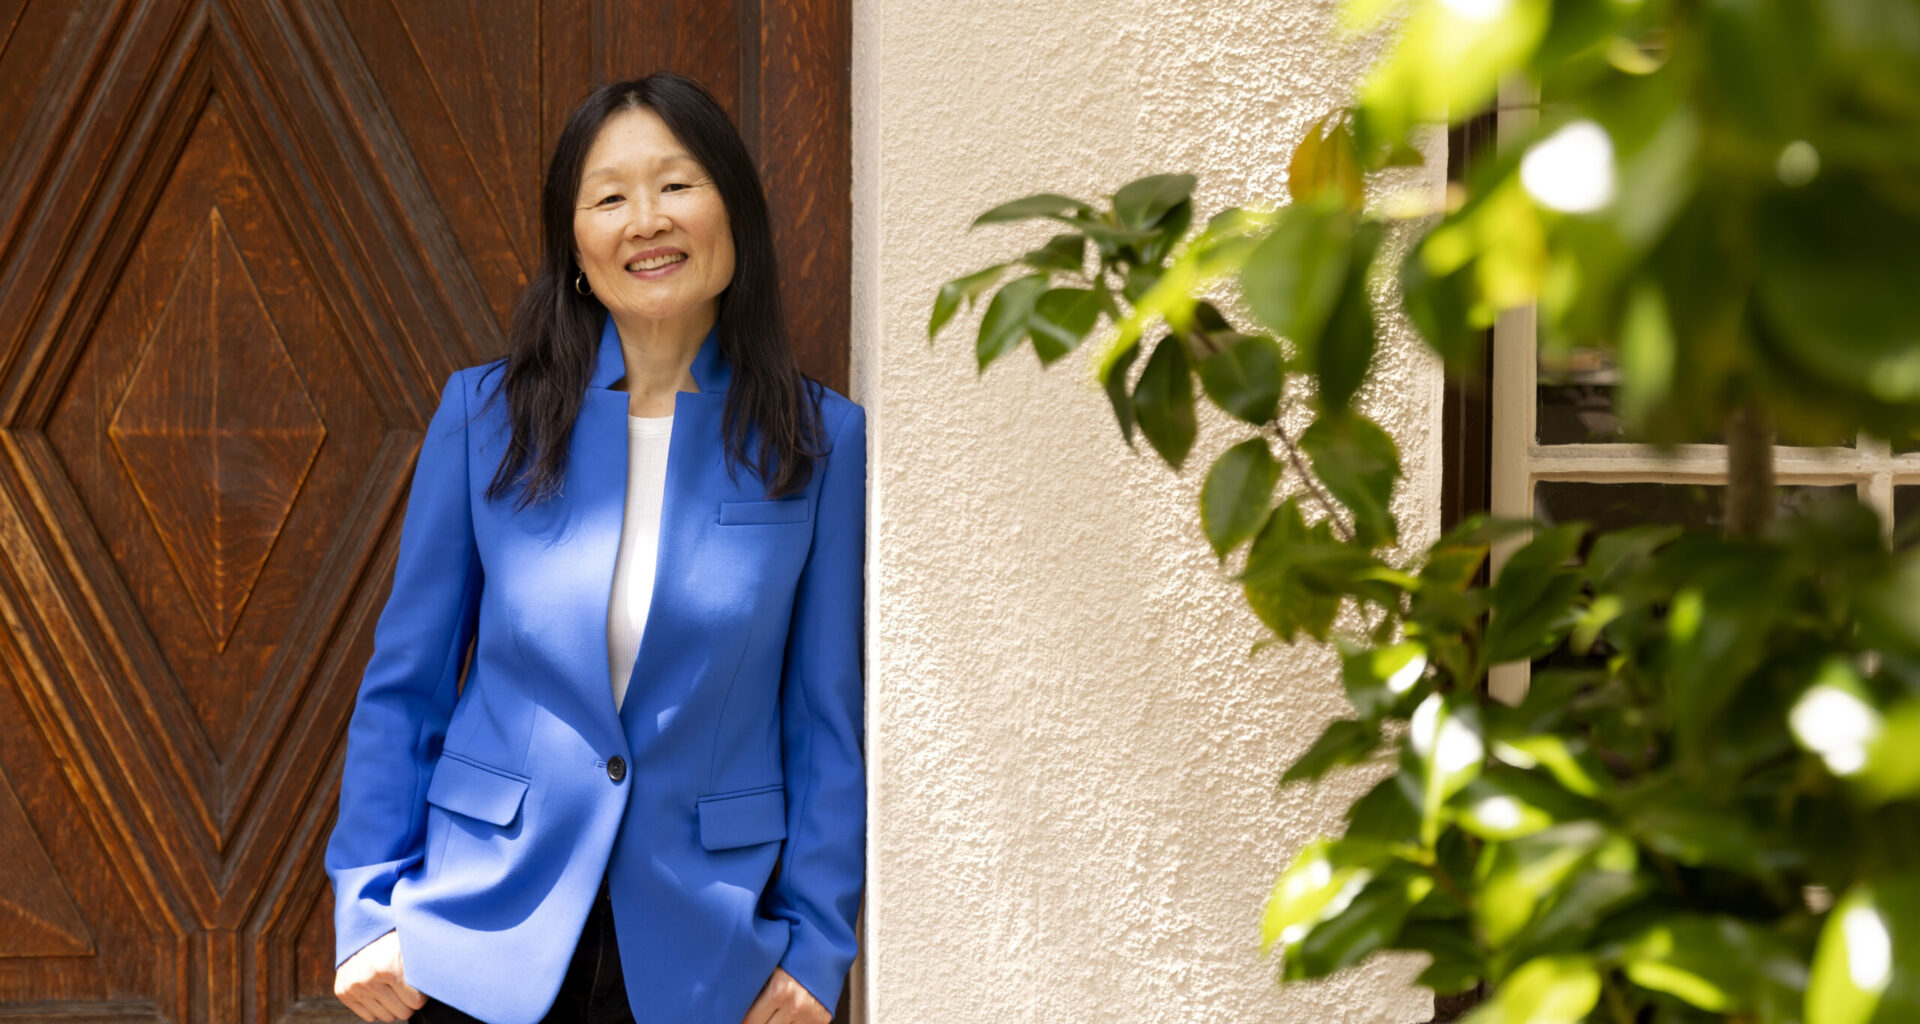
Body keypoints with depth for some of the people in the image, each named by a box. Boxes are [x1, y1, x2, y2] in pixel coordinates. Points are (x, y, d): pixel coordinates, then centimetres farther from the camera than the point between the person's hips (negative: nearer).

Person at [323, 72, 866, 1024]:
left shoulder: (819, 439, -2)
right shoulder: (485, 412, -1)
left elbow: (827, 719, 2)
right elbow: (403, 685, 4)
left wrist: (813, 944, -1)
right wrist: (368, 912, -1)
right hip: (485, 940, 1)